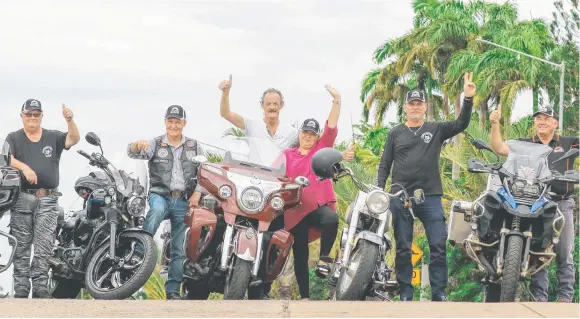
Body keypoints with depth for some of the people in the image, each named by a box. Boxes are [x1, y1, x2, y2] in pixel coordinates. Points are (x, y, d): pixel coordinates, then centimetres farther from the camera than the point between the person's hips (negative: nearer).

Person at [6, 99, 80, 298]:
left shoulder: (53, 137, 13)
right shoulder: (14, 138, 10)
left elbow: (74, 139, -4)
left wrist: (70, 121, -22)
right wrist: (24, 167, -23)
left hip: (48, 200, 1)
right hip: (21, 198, -1)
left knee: (44, 248, -4)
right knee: (21, 247, -1)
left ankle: (40, 288, -5)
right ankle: (21, 290, -1)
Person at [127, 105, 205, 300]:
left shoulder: (194, 147, 11)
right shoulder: (156, 144, 6)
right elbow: (133, 152, -12)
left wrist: (197, 193, -5)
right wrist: (138, 145, -36)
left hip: (184, 200, 2)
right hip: (160, 195, -2)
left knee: (179, 249, 2)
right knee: (157, 210, -39)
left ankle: (173, 290, 7)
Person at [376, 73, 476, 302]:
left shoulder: (436, 129, 9)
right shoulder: (396, 133, 11)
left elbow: (461, 125, -6)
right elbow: (384, 164, 11)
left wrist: (468, 99, -19)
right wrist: (379, 189, -1)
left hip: (430, 196, 0)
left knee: (438, 246, -6)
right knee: (403, 248, 4)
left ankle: (439, 293, -2)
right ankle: (405, 294, 9)